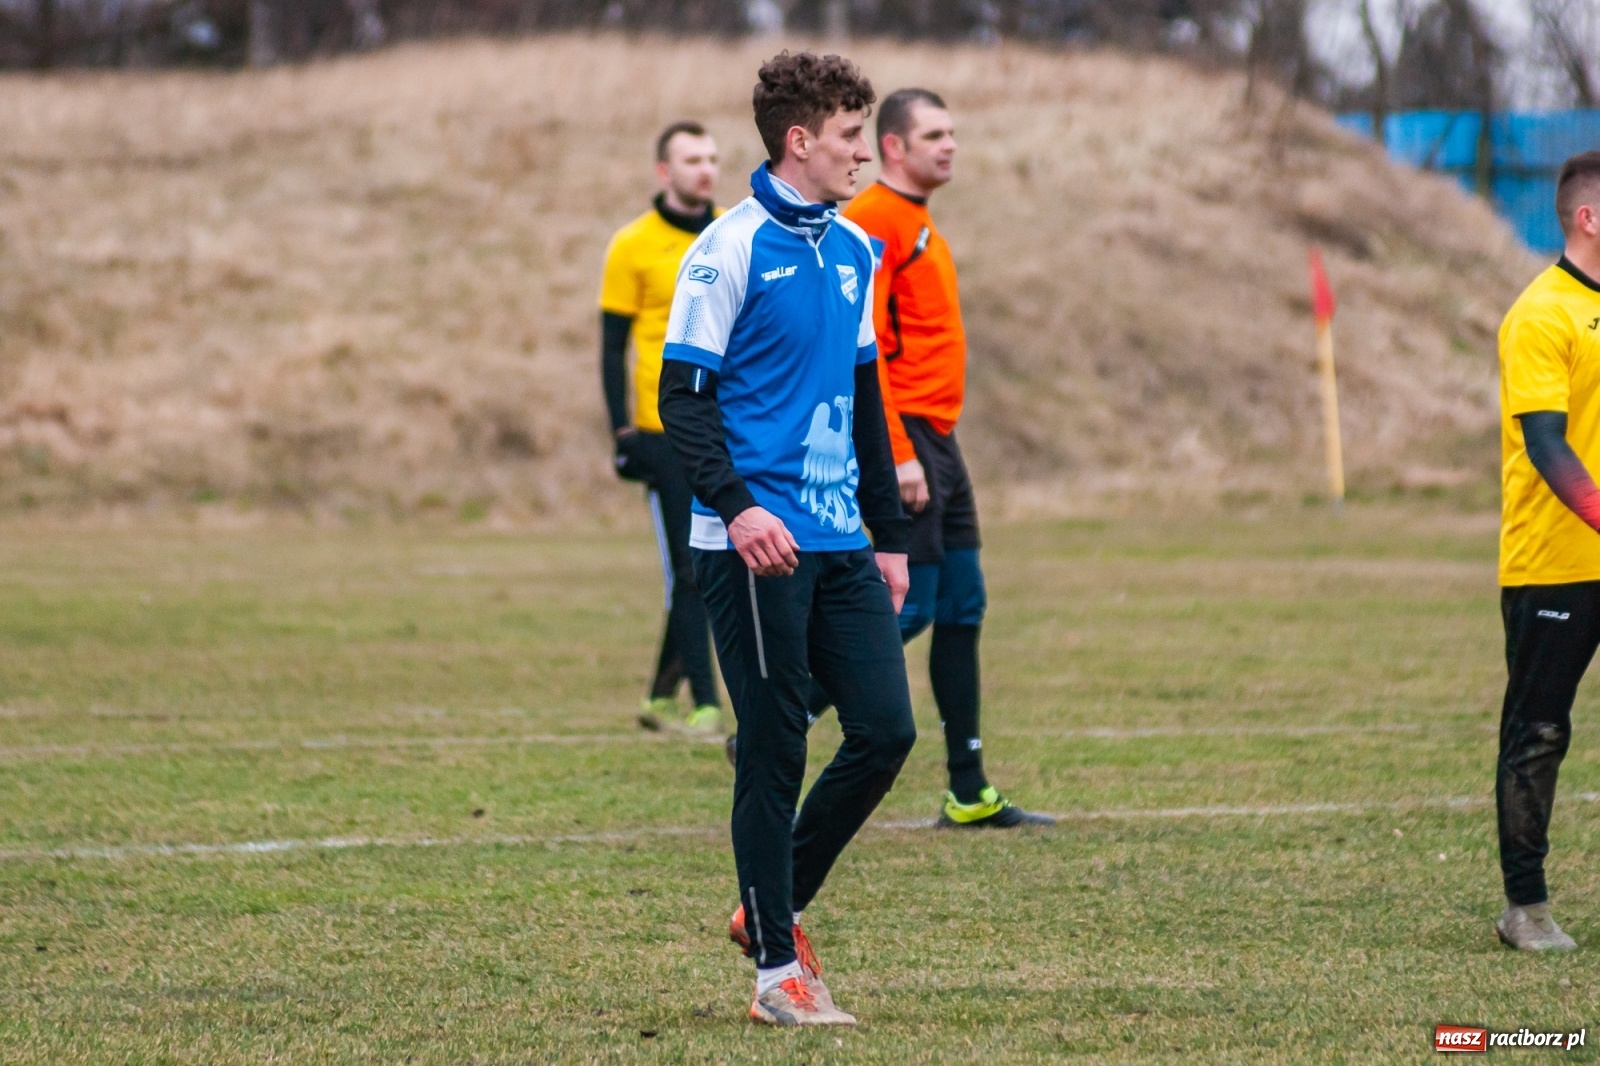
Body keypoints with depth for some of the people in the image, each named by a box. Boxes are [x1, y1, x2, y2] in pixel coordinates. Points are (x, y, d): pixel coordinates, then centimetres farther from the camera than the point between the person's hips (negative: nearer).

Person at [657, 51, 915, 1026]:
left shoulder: (853, 251, 14)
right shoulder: (731, 249, -8)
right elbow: (684, 396, -11)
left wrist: (891, 533, 20)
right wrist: (736, 506, -23)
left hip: (842, 544, 7)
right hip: (756, 545, -7)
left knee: (887, 731, 1)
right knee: (775, 752, -3)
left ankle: (779, 904, 19)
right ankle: (777, 969, 6)